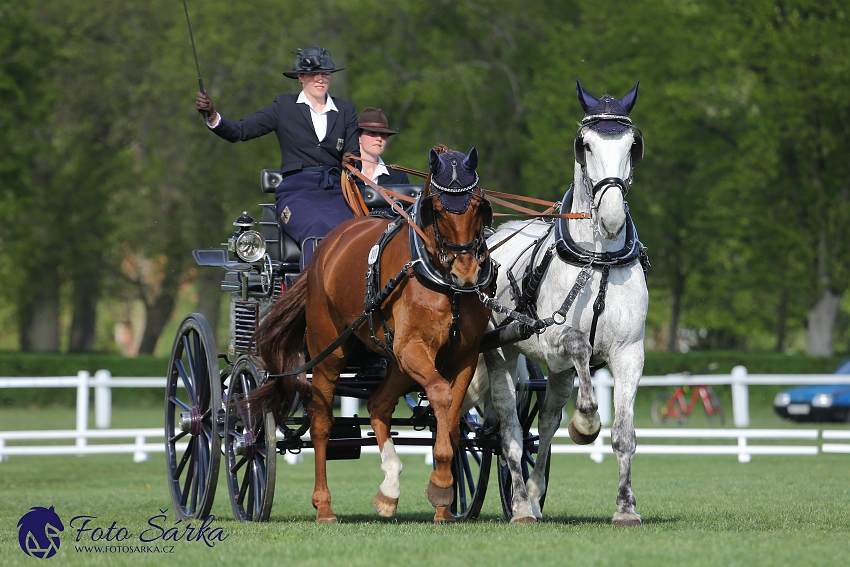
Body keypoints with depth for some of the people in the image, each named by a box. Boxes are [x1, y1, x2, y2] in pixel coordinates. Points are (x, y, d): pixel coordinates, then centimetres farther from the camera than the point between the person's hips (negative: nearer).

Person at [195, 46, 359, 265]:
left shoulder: (346, 111, 20)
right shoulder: (284, 106, 14)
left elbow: (354, 154, 11)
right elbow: (239, 131, 7)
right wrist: (212, 116, -12)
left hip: (335, 191, 2)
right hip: (296, 191, -2)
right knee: (317, 231, -35)